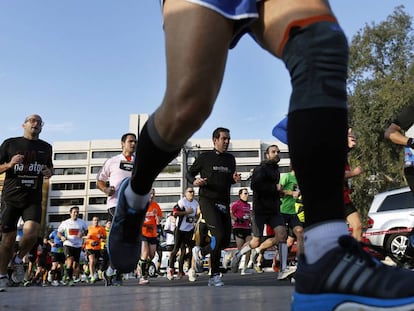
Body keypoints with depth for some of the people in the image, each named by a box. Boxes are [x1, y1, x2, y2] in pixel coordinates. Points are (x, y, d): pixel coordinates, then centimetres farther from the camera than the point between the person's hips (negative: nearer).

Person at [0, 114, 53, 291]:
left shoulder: (46, 147, 12)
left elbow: (50, 166, 27)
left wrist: (49, 172, 4)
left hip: (33, 200, 1)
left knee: (31, 233, -20)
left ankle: (18, 260, 11)